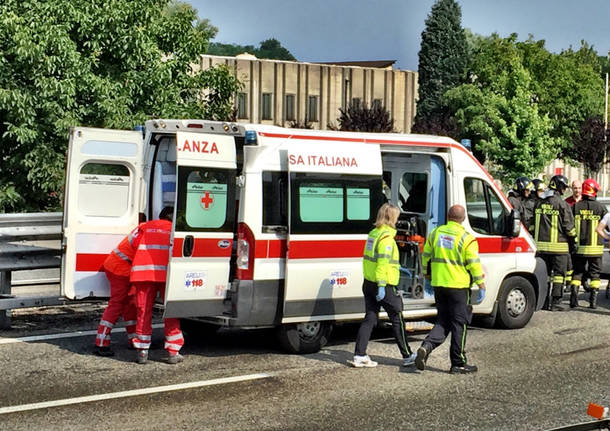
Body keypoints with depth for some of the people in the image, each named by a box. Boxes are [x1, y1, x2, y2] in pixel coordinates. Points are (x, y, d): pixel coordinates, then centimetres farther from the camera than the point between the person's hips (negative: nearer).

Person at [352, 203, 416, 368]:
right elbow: (383, 262, -22)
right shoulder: (387, 237, -15)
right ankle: (407, 356, 15)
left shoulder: (373, 233, 12)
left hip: (368, 284, 8)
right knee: (397, 320, 5)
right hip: (384, 286, -8)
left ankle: (359, 356, 5)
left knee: (370, 319, 9)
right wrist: (382, 286, -24)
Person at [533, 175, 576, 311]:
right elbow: (569, 226, -7)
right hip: (559, 246, -5)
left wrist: (537, 241, 22)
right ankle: (555, 303, -1)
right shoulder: (562, 204, -9)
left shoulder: (540, 204, 9)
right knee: (559, 274, 1)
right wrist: (573, 242, 4)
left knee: (543, 274, 12)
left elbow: (533, 224, 14)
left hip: (541, 245, 6)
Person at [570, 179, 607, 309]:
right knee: (595, 274, 8)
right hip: (595, 248, -1)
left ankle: (574, 299, 3)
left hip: (578, 247, 1)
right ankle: (593, 301, 4)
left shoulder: (575, 207, -3)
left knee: (577, 273, 10)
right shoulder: (600, 208, -6)